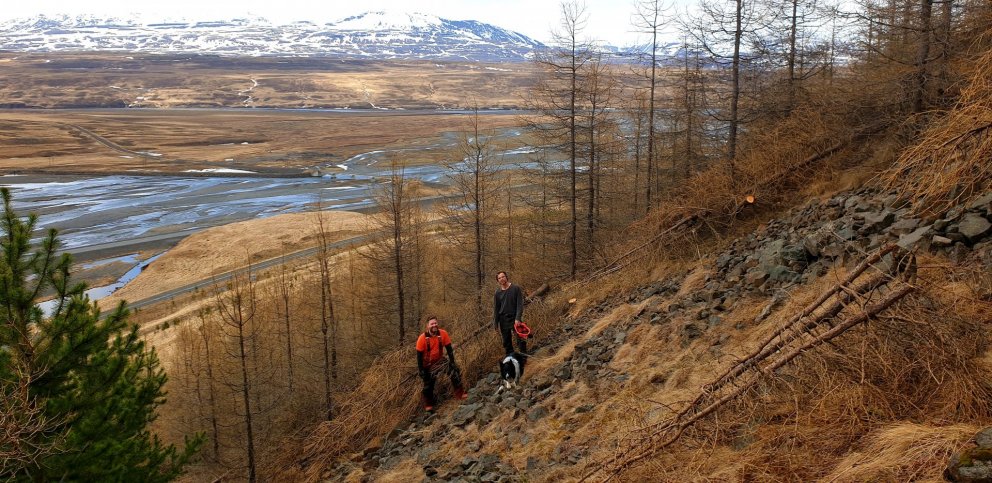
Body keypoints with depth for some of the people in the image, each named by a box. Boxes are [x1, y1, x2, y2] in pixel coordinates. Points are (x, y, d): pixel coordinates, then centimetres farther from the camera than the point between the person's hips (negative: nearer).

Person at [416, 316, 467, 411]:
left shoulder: (443, 334, -18)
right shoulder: (422, 338, -23)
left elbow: (449, 349, -8)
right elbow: (419, 355, -16)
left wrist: (452, 361, -14)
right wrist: (421, 370, -16)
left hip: (439, 360, 2)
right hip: (427, 364, -2)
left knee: (454, 369, -20)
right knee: (428, 384, 6)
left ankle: (459, 393, -15)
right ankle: (428, 405, 28)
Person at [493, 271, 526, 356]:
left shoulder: (516, 289, -2)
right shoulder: (497, 293, 7)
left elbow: (520, 304, -6)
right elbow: (495, 309, 11)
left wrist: (518, 318, -16)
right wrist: (496, 324, 7)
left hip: (514, 319, -3)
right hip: (503, 320, 3)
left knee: (520, 340, -10)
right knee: (506, 343, 7)